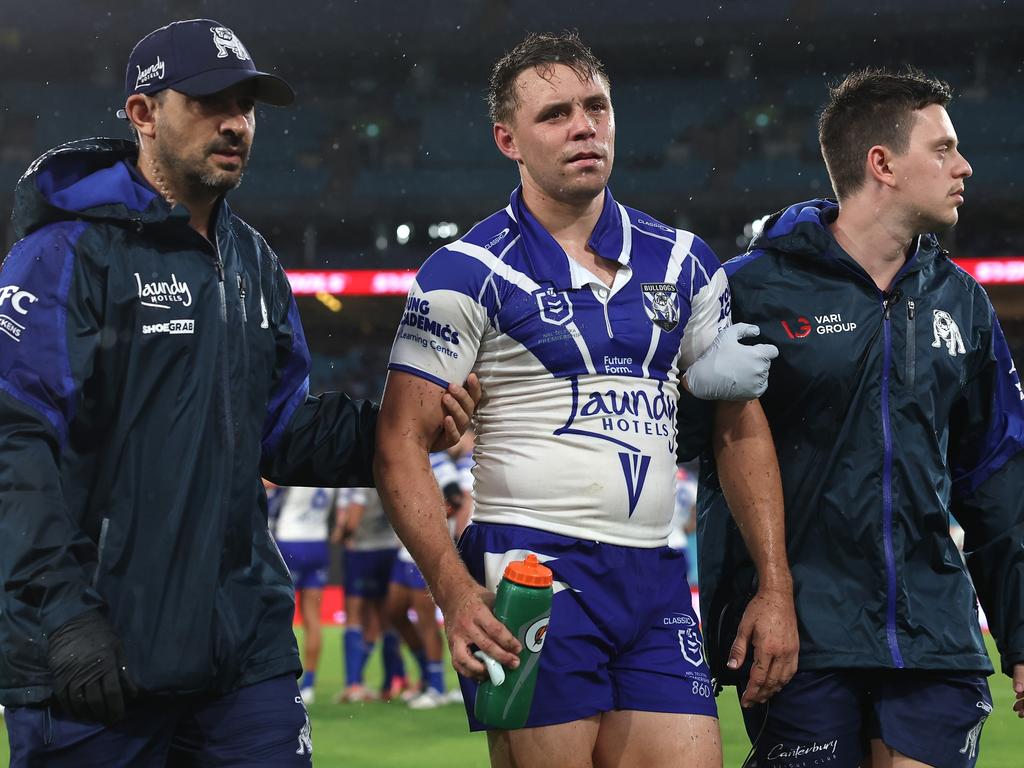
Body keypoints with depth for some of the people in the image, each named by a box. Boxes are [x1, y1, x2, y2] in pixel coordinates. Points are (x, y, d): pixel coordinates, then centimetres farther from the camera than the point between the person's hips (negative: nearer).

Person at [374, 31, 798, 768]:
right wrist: (455, 589, -20)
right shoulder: (468, 274, -3)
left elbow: (742, 427, 15)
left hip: (657, 585, 5)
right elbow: (401, 444, -7)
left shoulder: (685, 264, 12)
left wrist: (775, 587, 7)